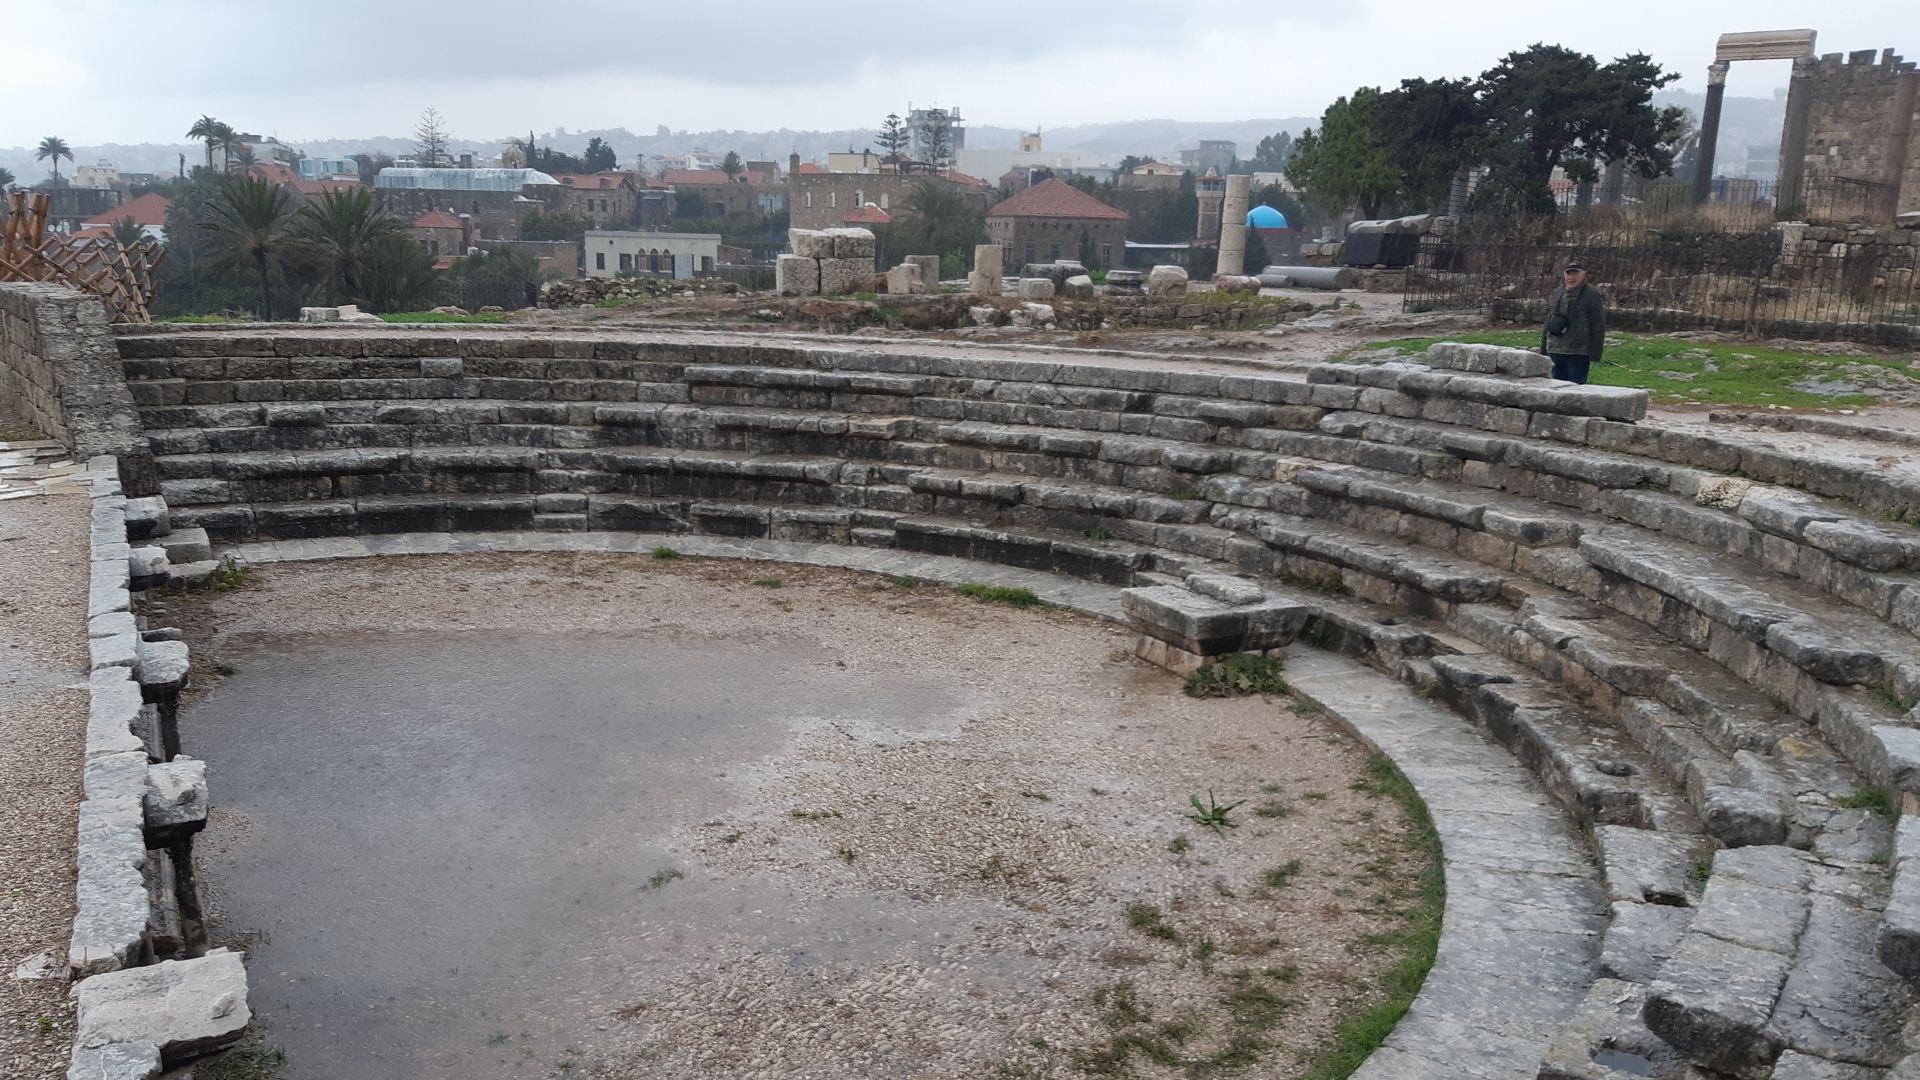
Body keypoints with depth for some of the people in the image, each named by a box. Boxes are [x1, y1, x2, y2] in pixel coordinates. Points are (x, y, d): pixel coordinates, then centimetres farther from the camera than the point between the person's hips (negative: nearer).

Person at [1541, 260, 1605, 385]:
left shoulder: (1591, 295, -4)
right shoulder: (1558, 293, 13)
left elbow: (1598, 326, -7)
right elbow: (1548, 321, 18)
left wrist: (1595, 355, -11)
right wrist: (1543, 350, 14)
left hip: (1578, 355, -6)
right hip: (1555, 351, 6)